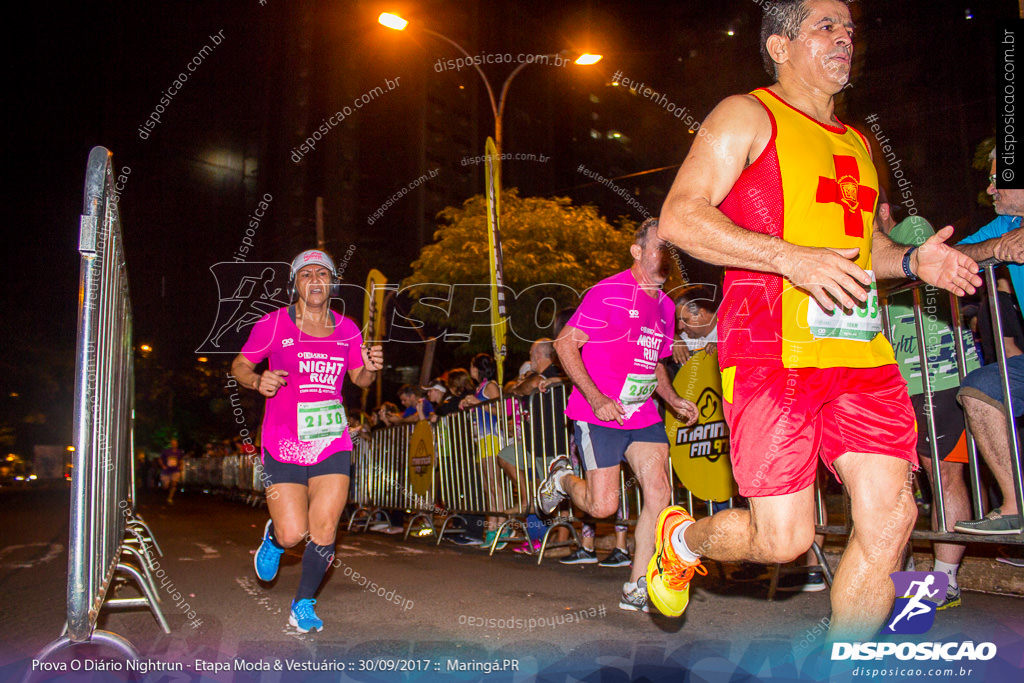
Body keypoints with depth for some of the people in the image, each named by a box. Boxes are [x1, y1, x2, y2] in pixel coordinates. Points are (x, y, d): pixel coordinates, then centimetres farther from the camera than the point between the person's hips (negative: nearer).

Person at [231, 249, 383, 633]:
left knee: (324, 530, -3)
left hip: (332, 445, 2)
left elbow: (359, 378, 17)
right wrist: (257, 381, -16)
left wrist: (371, 368, -6)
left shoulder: (346, 329, 6)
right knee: (293, 534, -5)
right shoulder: (273, 324, -3)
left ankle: (304, 605, 21)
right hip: (283, 445, -2)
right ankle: (274, 539, 34)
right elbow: (239, 366, 6)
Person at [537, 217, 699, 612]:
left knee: (659, 494, -7)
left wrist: (675, 401, 7)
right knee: (604, 506, -6)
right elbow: (565, 343, -13)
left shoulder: (665, 306, 13)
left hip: (643, 415, 7)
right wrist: (596, 398, -20)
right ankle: (563, 477, 29)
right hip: (599, 414, -6)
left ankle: (636, 590, 4)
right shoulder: (608, 293, -10)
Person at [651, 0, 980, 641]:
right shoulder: (747, 115, 3)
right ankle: (683, 537, 26)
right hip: (775, 347, -7)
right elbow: (680, 217, -10)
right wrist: (789, 258, -21)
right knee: (783, 537, -7)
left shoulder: (856, 142, 26)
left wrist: (912, 260, 12)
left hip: (861, 350, 7)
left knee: (890, 517, -1)